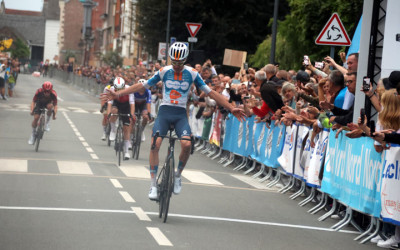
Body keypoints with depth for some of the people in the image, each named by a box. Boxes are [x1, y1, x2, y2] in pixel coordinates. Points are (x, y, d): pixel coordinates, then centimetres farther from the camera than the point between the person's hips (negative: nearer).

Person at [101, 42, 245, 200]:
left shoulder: (192, 74, 0)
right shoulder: (164, 71, 1)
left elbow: (211, 93, 1)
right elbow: (142, 86, 5)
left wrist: (231, 109, -6)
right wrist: (118, 94, -1)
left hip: (181, 114, -1)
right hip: (164, 111, 1)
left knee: (186, 145, -24)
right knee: (155, 145, -16)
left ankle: (178, 175, 2)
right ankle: (153, 184, -7)